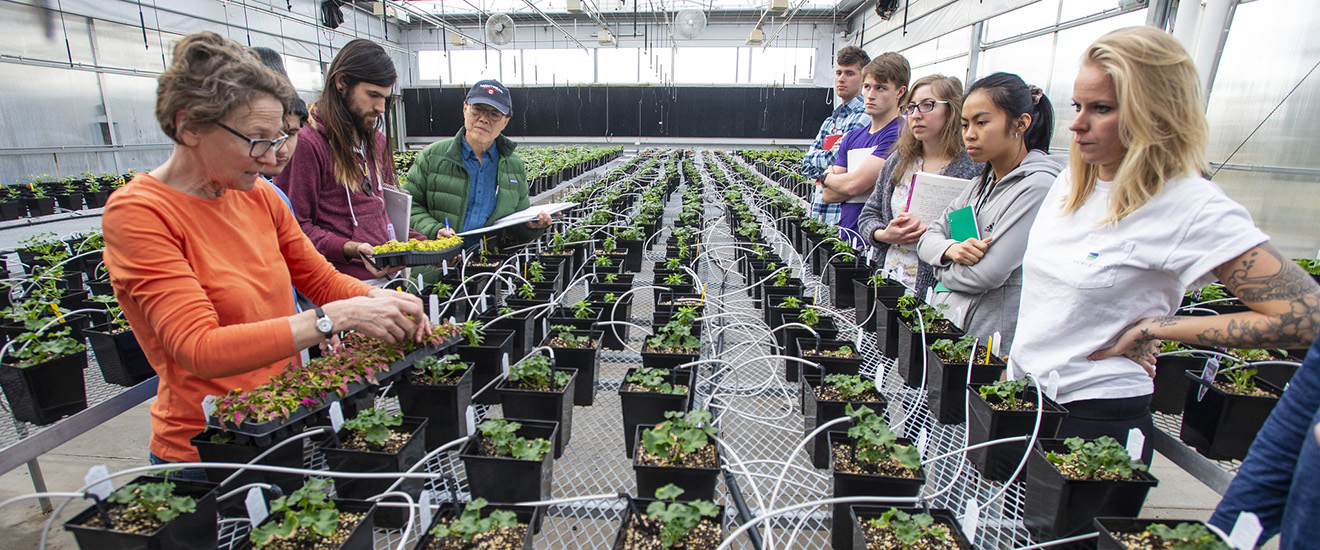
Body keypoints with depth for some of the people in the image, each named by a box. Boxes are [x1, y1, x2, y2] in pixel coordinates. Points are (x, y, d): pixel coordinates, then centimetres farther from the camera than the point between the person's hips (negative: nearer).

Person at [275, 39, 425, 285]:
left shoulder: (377, 141, 17)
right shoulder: (306, 141, -9)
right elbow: (296, 226, -12)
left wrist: (424, 245, 6)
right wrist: (352, 249, -25)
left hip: (390, 275, 7)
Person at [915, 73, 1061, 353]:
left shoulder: (1039, 186, -15)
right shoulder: (984, 182, 11)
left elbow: (986, 275, -20)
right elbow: (928, 237, 9)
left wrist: (943, 269, -1)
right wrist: (951, 249, -13)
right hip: (946, 322, 7)